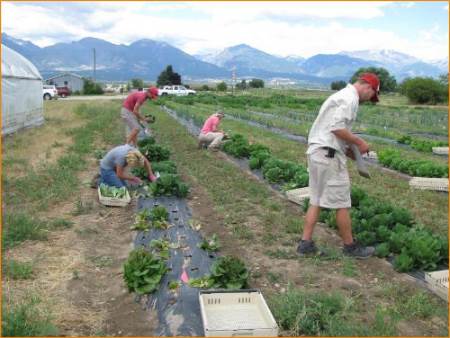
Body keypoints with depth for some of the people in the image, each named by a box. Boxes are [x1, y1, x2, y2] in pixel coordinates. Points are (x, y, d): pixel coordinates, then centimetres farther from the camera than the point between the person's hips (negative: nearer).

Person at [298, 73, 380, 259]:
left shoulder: (341, 95, 21)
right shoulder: (350, 97, -10)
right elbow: (337, 128, -22)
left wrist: (348, 150, 16)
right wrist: (359, 142, -10)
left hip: (316, 152, 10)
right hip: (328, 154, -10)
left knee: (316, 200, 14)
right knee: (342, 203, 2)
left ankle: (305, 243, 16)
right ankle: (350, 246, 14)